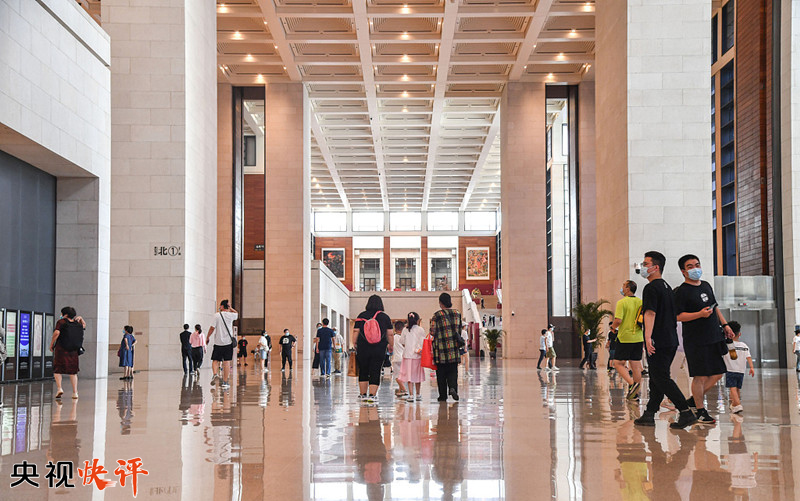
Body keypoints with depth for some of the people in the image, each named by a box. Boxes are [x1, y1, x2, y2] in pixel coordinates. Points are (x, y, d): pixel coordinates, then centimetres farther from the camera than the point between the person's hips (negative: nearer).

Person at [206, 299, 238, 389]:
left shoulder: (217, 315, -6)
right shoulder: (231, 315, 1)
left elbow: (212, 328, -6)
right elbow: (237, 313, 26)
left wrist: (208, 337, 6)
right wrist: (230, 308, 14)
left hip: (218, 342, -2)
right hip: (228, 342, 2)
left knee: (215, 360, 10)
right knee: (226, 362, 4)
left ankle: (215, 374, -16)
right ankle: (225, 382, 4)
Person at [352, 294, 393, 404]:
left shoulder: (362, 316, 1)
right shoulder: (385, 317, 1)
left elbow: (356, 331, 0)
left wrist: (354, 343, 11)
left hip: (363, 349, 1)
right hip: (379, 350, -1)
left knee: (363, 372, 13)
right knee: (375, 373, 2)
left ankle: (363, 395, 18)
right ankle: (371, 395, -7)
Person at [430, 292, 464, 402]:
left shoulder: (437, 315, -10)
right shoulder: (457, 313, 4)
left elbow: (432, 332, -10)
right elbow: (459, 330, 11)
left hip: (441, 349, -3)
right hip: (454, 348, 3)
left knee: (441, 372, 6)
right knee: (453, 370, 10)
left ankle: (443, 395, 9)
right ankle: (453, 387, -15)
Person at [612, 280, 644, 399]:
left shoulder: (622, 302, -11)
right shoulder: (641, 302, 9)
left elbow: (618, 320, -20)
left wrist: (613, 326, 1)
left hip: (625, 338, -6)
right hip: (638, 338, 6)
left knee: (618, 363, 3)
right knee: (636, 365, 9)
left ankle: (632, 384, -17)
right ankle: (635, 393, 10)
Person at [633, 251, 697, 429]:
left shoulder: (651, 288, -12)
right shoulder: (666, 287, 18)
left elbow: (650, 313, -24)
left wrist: (648, 337, -33)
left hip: (658, 342, -10)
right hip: (671, 341, 10)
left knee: (661, 379, -8)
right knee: (656, 378, 12)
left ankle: (686, 413, -11)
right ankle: (649, 414, 15)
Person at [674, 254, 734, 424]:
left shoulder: (706, 285, 16)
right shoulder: (681, 291, -9)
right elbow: (678, 316, -14)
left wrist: (724, 324, 19)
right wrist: (700, 314, -22)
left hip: (714, 337, 8)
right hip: (695, 339, -8)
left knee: (717, 373, 10)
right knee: (700, 376, -5)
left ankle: (694, 399, 24)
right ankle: (700, 411, 7)